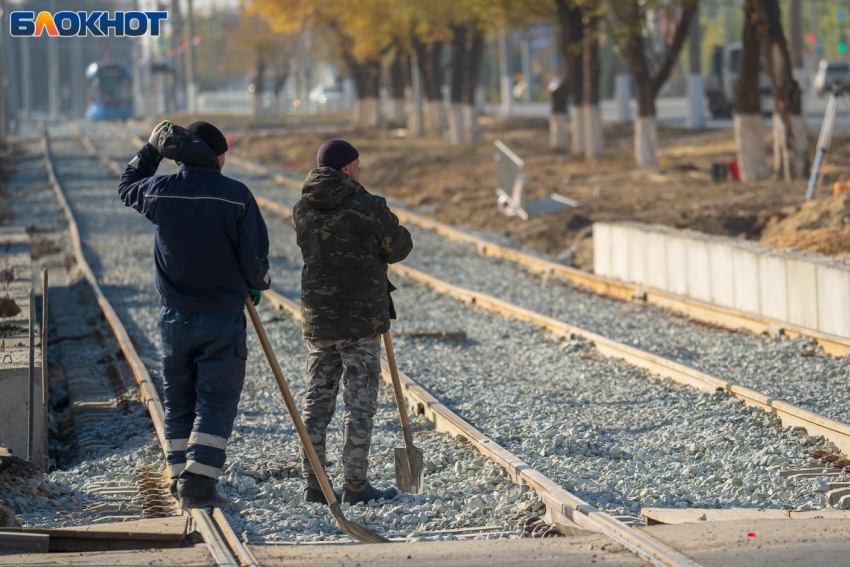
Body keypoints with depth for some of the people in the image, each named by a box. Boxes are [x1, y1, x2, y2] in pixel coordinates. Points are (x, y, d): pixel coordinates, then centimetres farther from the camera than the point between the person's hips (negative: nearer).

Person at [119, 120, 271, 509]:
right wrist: (257, 284, 11)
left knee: (178, 403, 15)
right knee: (216, 403, 0)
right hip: (223, 317, -3)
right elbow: (255, 256, -10)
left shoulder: (159, 192, -3)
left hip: (174, 316, 3)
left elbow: (128, 186, 21)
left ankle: (181, 478, 19)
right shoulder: (236, 196, -12)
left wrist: (152, 149, 27)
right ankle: (198, 484, -9)